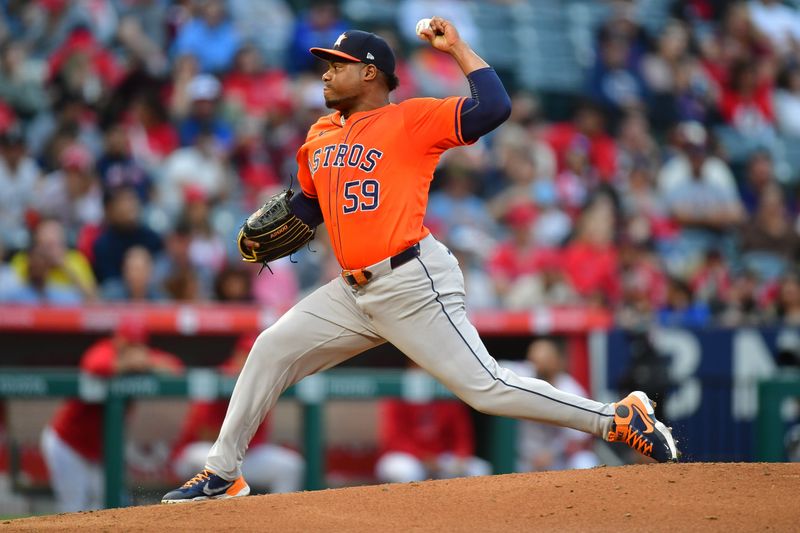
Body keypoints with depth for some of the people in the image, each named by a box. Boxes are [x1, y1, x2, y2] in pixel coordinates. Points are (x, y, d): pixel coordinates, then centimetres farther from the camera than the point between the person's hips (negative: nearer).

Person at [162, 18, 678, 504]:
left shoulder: (411, 119, -7)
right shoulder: (319, 137, 16)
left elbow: (494, 108, -18)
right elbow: (310, 204, 31)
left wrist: (457, 47, -12)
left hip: (413, 286, -8)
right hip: (354, 292, 8)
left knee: (485, 386, -13)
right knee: (271, 350, 5)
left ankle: (623, 418, -6)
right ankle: (223, 474, 15)